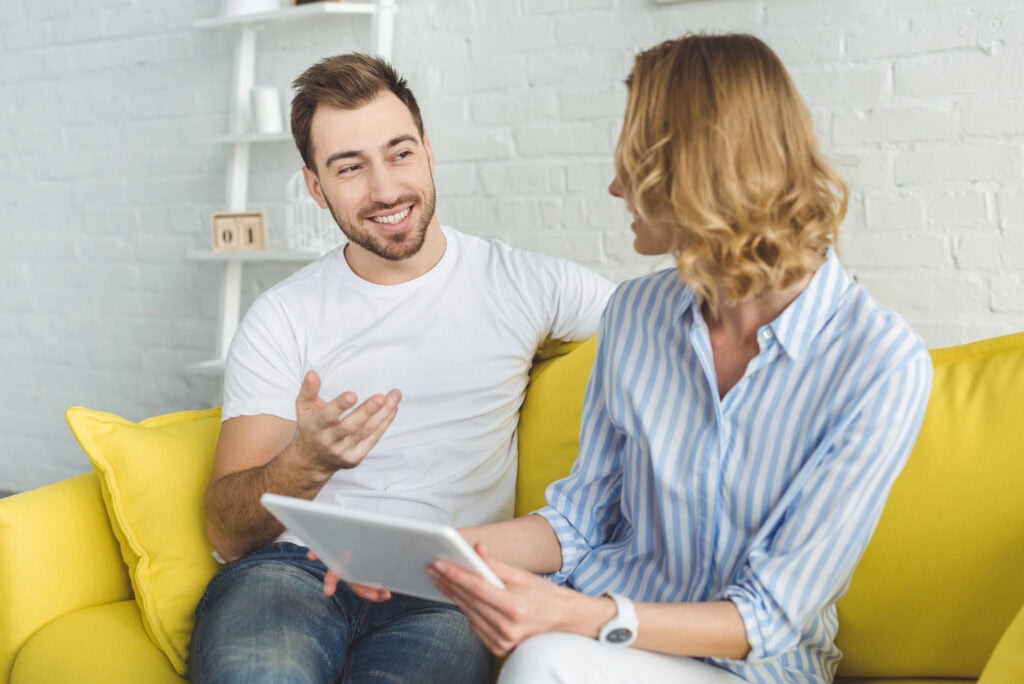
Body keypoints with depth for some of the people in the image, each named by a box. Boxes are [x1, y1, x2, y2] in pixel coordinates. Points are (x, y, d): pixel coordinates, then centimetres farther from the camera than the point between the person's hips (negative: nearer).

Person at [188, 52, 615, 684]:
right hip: (296, 566, 0)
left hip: (441, 589, 0)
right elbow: (227, 532, 1)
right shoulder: (282, 318, 7)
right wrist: (307, 461, -20)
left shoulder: (520, 283, 10)